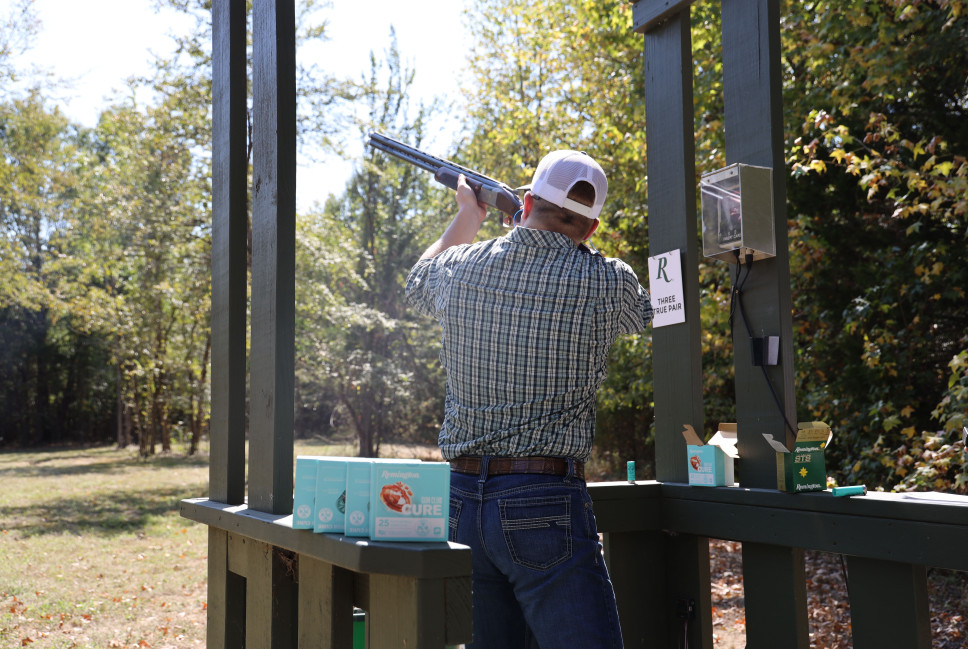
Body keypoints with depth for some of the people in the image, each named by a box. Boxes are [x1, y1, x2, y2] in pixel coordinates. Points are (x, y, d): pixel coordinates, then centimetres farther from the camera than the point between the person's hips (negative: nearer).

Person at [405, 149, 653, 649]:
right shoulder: (605, 282, -7)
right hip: (545, 503, -5)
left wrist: (468, 214, 42)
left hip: (461, 500, 5)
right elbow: (644, 316, 17)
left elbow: (418, 283, 29)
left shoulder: (459, 269, 4)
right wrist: (569, 242, 26)